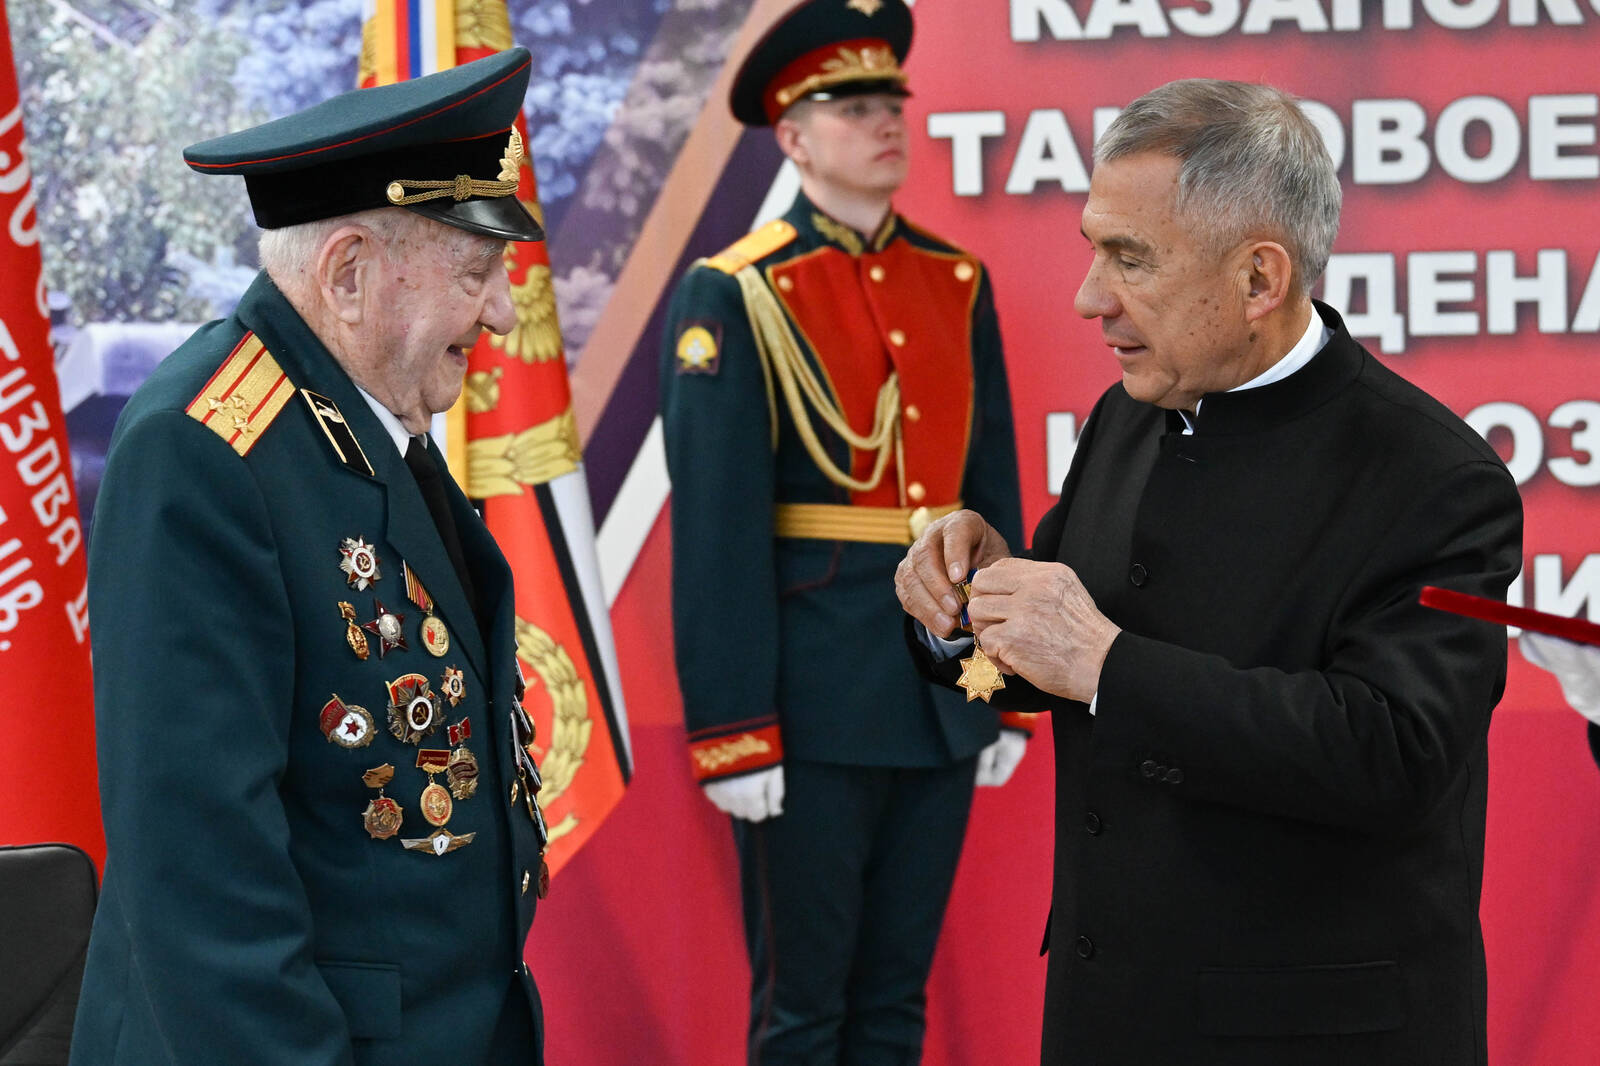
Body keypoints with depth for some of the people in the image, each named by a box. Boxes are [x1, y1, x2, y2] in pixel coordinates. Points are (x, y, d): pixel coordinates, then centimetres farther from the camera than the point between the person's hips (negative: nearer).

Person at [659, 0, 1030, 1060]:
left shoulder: (959, 284, 9)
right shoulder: (738, 297, -7)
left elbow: (994, 500, 12)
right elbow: (717, 532, -11)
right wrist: (732, 732, -14)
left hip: (945, 692, 5)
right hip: (813, 699, -5)